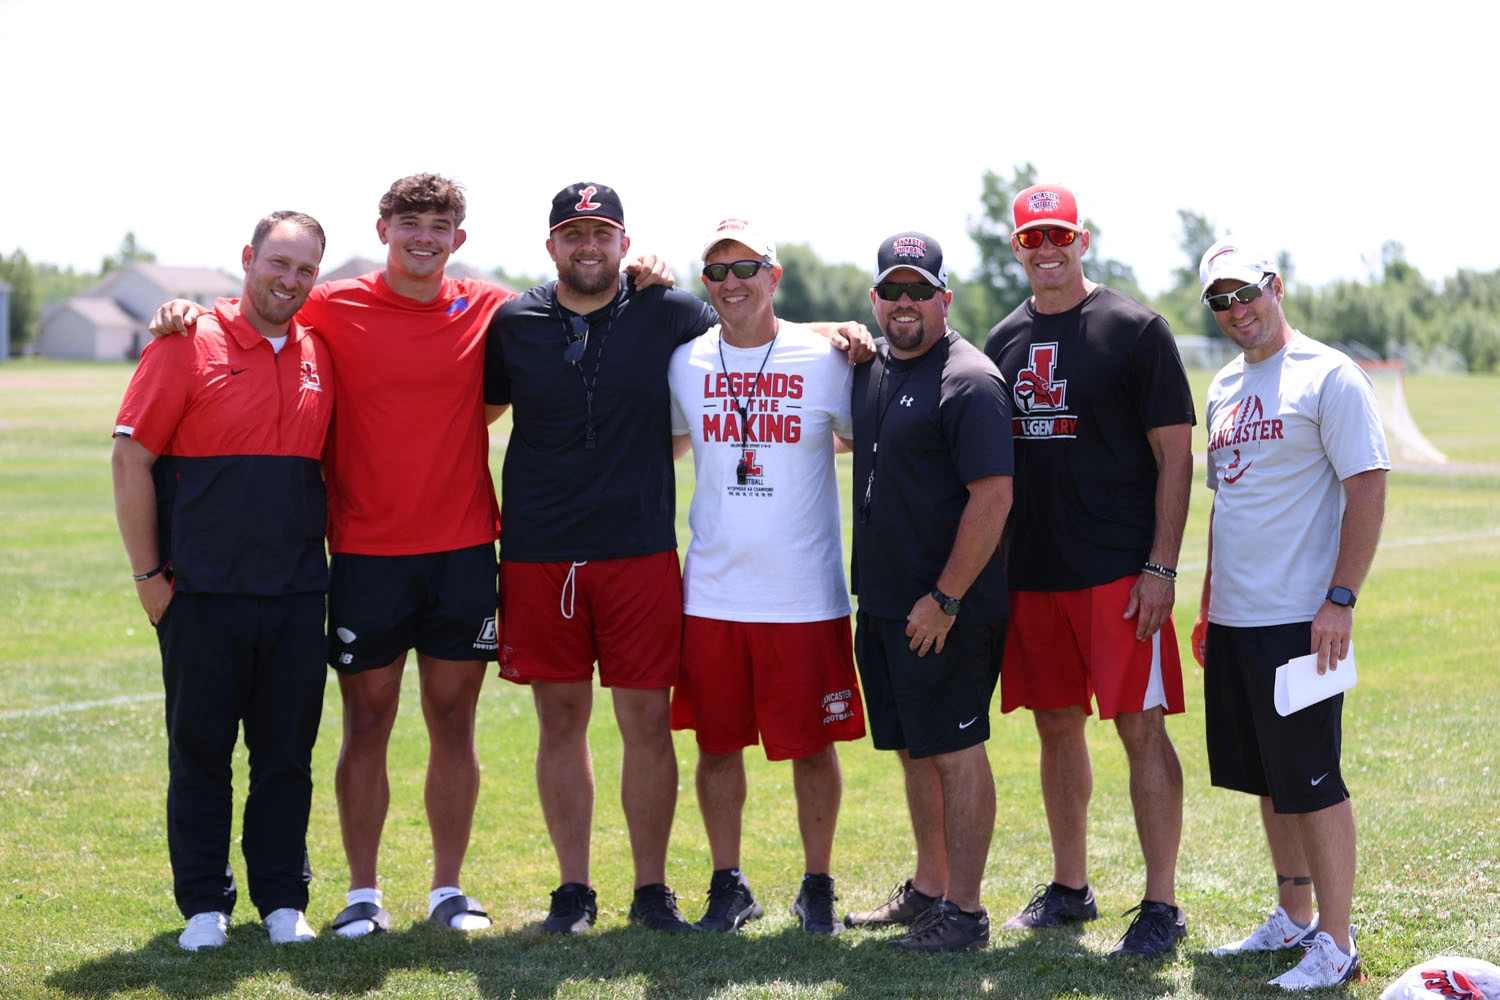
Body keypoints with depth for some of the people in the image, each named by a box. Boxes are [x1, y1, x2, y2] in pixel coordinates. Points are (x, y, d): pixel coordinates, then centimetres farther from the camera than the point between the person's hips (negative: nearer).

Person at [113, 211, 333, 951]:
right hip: (204, 592, -4)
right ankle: (204, 904, 15)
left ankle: (282, 900, 18)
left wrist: (327, 559, 10)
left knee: (288, 752, 8)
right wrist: (148, 574, -7)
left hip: (297, 593, 4)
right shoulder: (187, 347, -5)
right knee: (199, 752, 5)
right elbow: (130, 459, -6)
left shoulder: (321, 355, 9)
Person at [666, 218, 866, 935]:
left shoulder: (824, 360, -2)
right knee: (717, 742, 8)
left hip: (805, 596, -2)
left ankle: (817, 887, 19)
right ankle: (728, 884, 23)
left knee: (812, 743, 4)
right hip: (711, 592, 2)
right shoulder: (685, 363, 6)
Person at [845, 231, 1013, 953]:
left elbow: (993, 496, -21)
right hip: (881, 604, 9)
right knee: (914, 750, 16)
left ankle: (964, 911, 5)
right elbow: (856, 440, 32)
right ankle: (928, 888, 28)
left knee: (955, 753, -2)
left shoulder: (967, 380, -15)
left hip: (946, 613, -9)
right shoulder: (872, 369, 11)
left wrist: (944, 599, -20)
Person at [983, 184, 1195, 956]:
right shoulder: (1005, 340, 12)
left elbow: (1174, 454, -6)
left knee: (1141, 727, -5)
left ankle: (1161, 905, 1)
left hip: (1119, 574, -5)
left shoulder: (1133, 329, -4)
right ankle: (1070, 889, 24)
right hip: (1031, 574, 6)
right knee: (1057, 727, 12)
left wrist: (1161, 567, -13)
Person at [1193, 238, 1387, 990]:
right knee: (1267, 780, 14)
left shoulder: (1328, 376, -9)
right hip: (1234, 619, 8)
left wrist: (1340, 599, -19)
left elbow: (1368, 488, -14)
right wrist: (1208, 604, 19)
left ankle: (1335, 944, 3)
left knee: (1312, 780, -4)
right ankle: (1293, 918, 26)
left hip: (1299, 619, -8)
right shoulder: (1225, 388, 15)